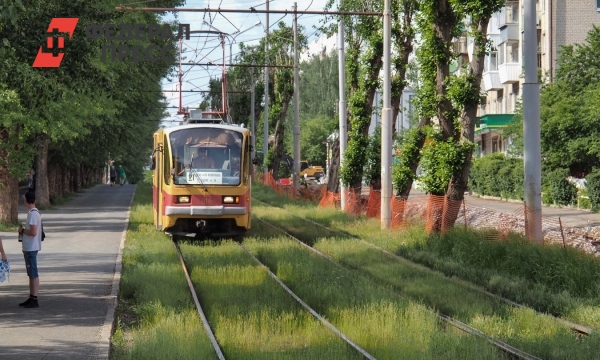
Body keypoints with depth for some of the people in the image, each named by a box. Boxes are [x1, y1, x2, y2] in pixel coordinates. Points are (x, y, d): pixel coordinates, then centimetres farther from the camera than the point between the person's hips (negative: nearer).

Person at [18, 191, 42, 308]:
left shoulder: (33, 214, -18)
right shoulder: (35, 213, 13)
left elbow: (33, 232, -23)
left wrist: (22, 230, -10)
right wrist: (24, 230, 12)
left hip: (31, 249, -10)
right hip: (29, 248, 10)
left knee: (33, 274, -7)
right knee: (31, 274, 14)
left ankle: (34, 300, -6)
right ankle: (31, 298, 20)